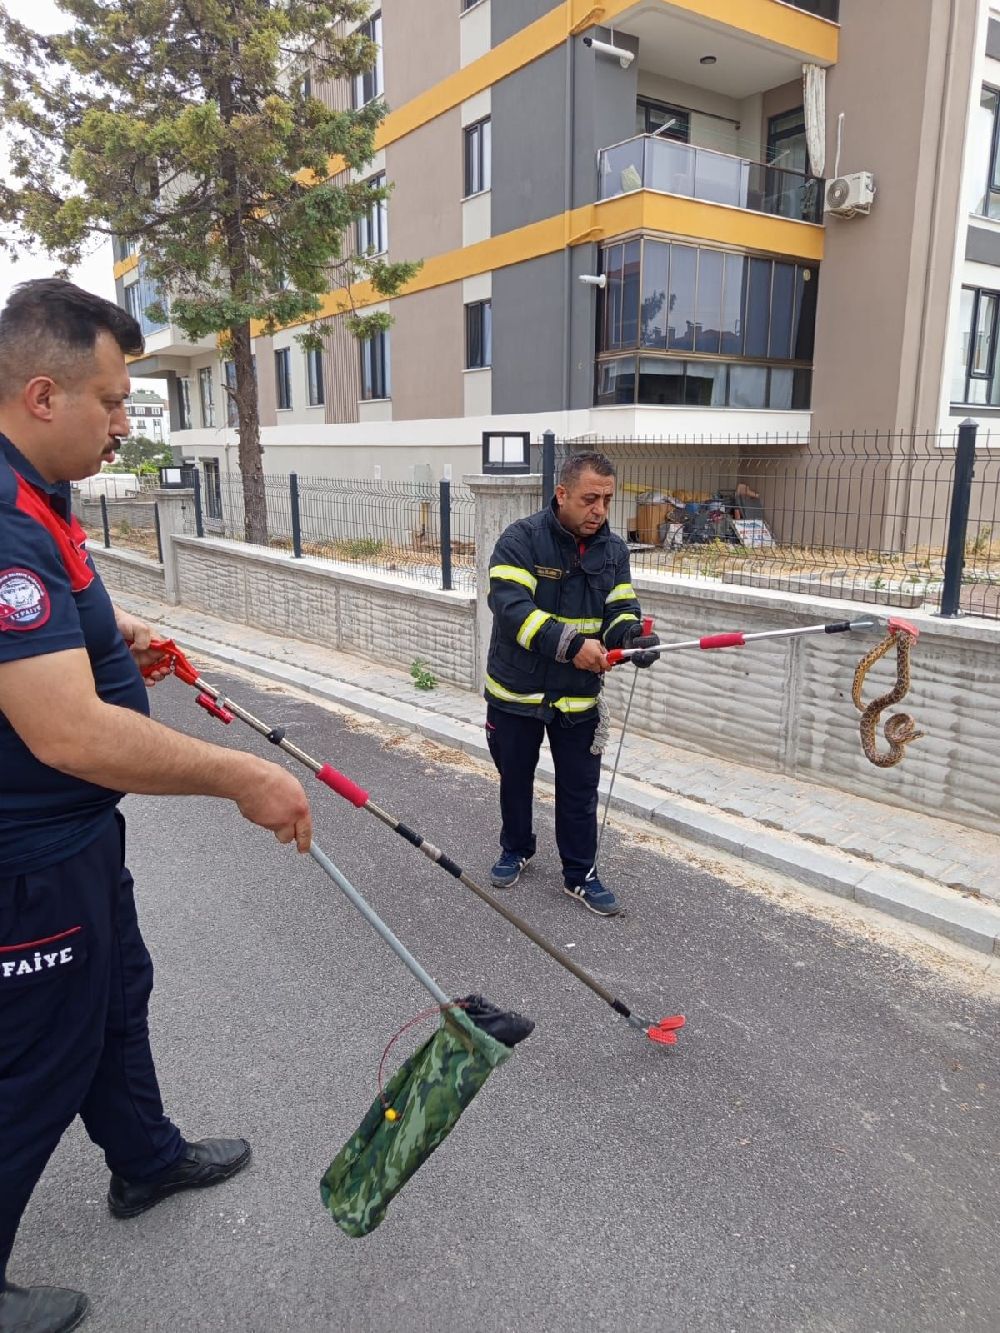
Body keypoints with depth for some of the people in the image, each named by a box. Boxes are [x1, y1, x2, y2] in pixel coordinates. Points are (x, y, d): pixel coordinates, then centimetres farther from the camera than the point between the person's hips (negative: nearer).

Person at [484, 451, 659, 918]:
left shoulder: (613, 550, 0)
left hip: (578, 696, 3)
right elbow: (510, 607, -27)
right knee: (515, 778, 18)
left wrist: (634, 636, -26)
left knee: (580, 790, 10)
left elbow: (621, 610, -2)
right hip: (516, 691, -2)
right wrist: (571, 644, -36)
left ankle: (580, 875, 27)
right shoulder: (522, 539, -16)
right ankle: (516, 849, 42)